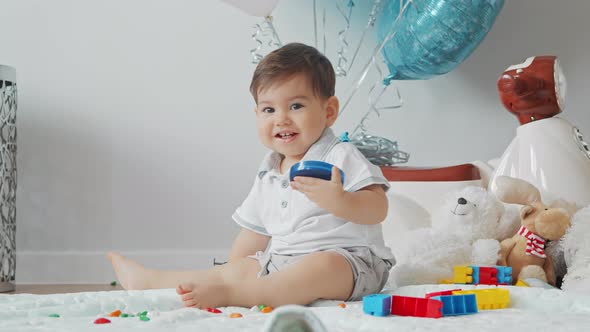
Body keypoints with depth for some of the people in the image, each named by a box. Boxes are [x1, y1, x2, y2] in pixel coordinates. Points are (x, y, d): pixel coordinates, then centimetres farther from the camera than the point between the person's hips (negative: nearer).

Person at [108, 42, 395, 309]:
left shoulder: (339, 157, -9)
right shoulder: (268, 175, 15)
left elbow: (377, 209, -19)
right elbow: (256, 231, 22)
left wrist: (339, 201, -37)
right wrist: (231, 272, 16)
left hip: (348, 263, -7)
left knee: (323, 267, -37)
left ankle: (226, 294, -37)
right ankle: (150, 279, 19)